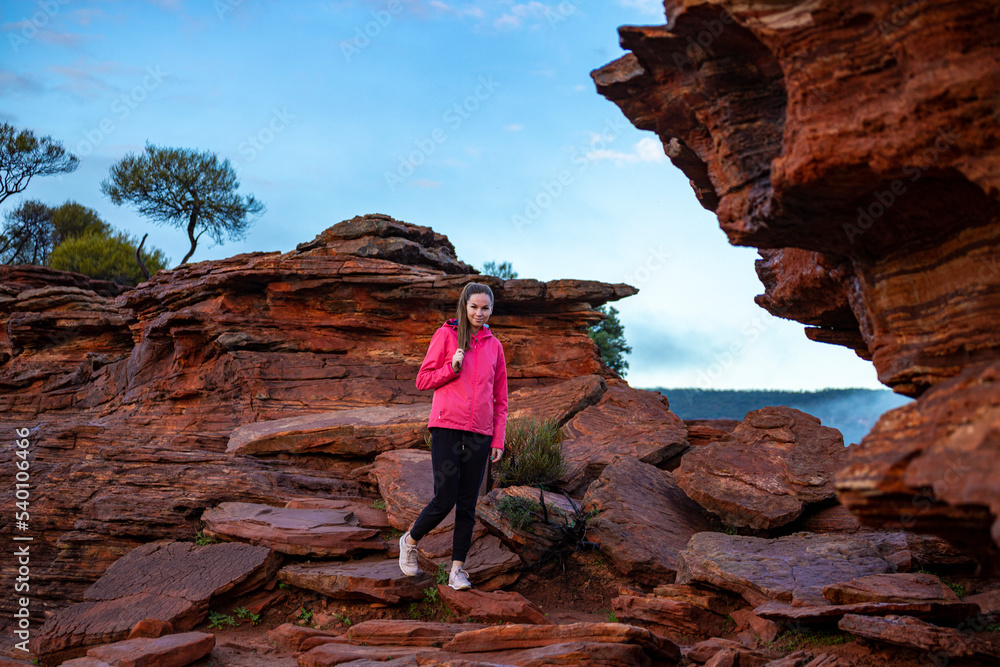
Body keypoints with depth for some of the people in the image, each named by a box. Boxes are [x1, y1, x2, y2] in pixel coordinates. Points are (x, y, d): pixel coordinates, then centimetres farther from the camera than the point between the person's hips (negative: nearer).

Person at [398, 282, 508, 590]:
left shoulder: (494, 345, 12)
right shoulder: (445, 335, 2)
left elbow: (500, 399, 14)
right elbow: (423, 379, 2)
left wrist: (498, 439, 7)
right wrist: (452, 368, -14)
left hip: (479, 434, 3)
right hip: (446, 427, -3)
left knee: (467, 505, 4)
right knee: (445, 500, -4)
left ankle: (457, 568, 14)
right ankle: (410, 541, 22)